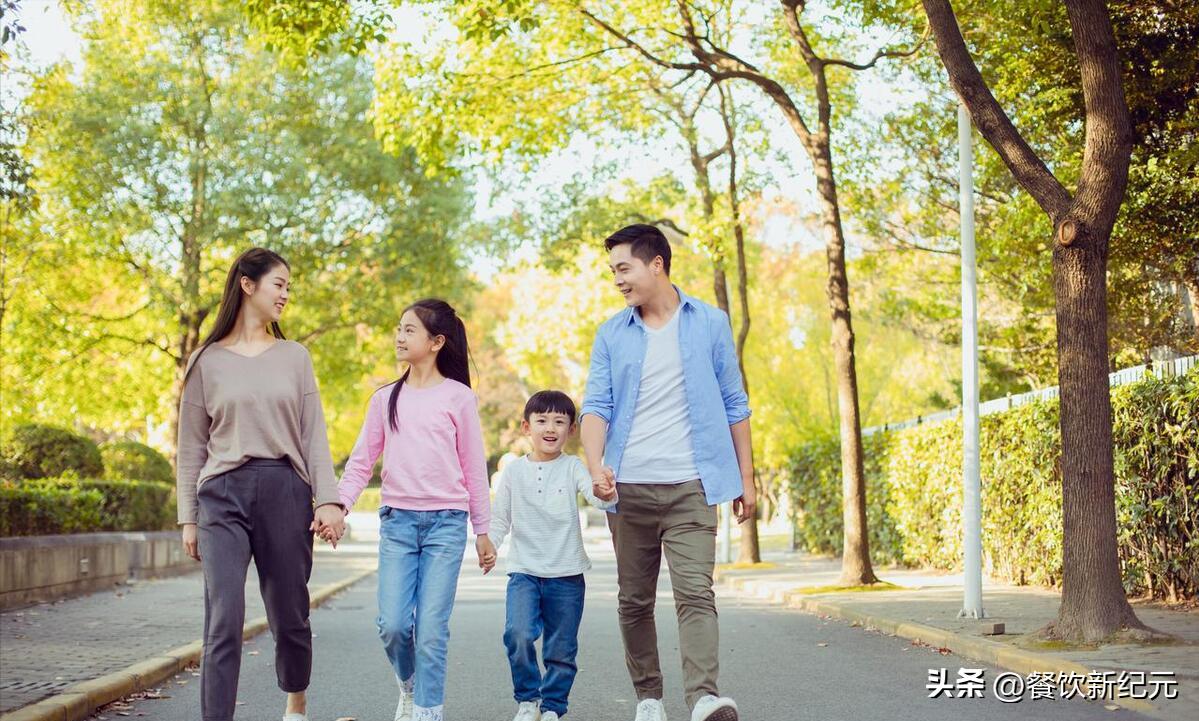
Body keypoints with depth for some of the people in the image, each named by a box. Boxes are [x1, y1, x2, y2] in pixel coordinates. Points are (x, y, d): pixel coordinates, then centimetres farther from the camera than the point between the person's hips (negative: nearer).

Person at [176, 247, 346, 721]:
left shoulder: (294, 356, 11)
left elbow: (313, 434, 7)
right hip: (223, 493, -2)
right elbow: (191, 446, 7)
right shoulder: (207, 361, 6)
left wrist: (328, 499, -3)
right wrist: (188, 517, 3)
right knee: (223, 623, -11)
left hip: (286, 491, 2)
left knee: (289, 616, 9)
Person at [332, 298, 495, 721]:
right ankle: (409, 686, 25)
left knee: (431, 629, -5)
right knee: (392, 624, -4)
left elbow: (473, 467, 4)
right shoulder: (385, 399, 9)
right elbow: (362, 460, 9)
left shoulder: (458, 397, 2)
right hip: (397, 520, 2)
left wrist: (483, 531, 5)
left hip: (446, 522, -2)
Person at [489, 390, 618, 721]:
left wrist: (607, 495, -41)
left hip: (566, 574, 0)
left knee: (562, 651, 6)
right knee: (519, 635, -19)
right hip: (524, 571, 0)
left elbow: (595, 495, -19)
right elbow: (499, 519, 9)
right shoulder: (514, 471, 3)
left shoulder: (572, 467, -1)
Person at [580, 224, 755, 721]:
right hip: (628, 488, 3)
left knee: (695, 592, -15)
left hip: (690, 487, -2)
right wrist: (596, 465, -18)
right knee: (634, 600, 8)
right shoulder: (611, 334, 8)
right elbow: (596, 405, 1)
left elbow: (734, 406, 9)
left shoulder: (710, 325, 5)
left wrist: (746, 479, 7)